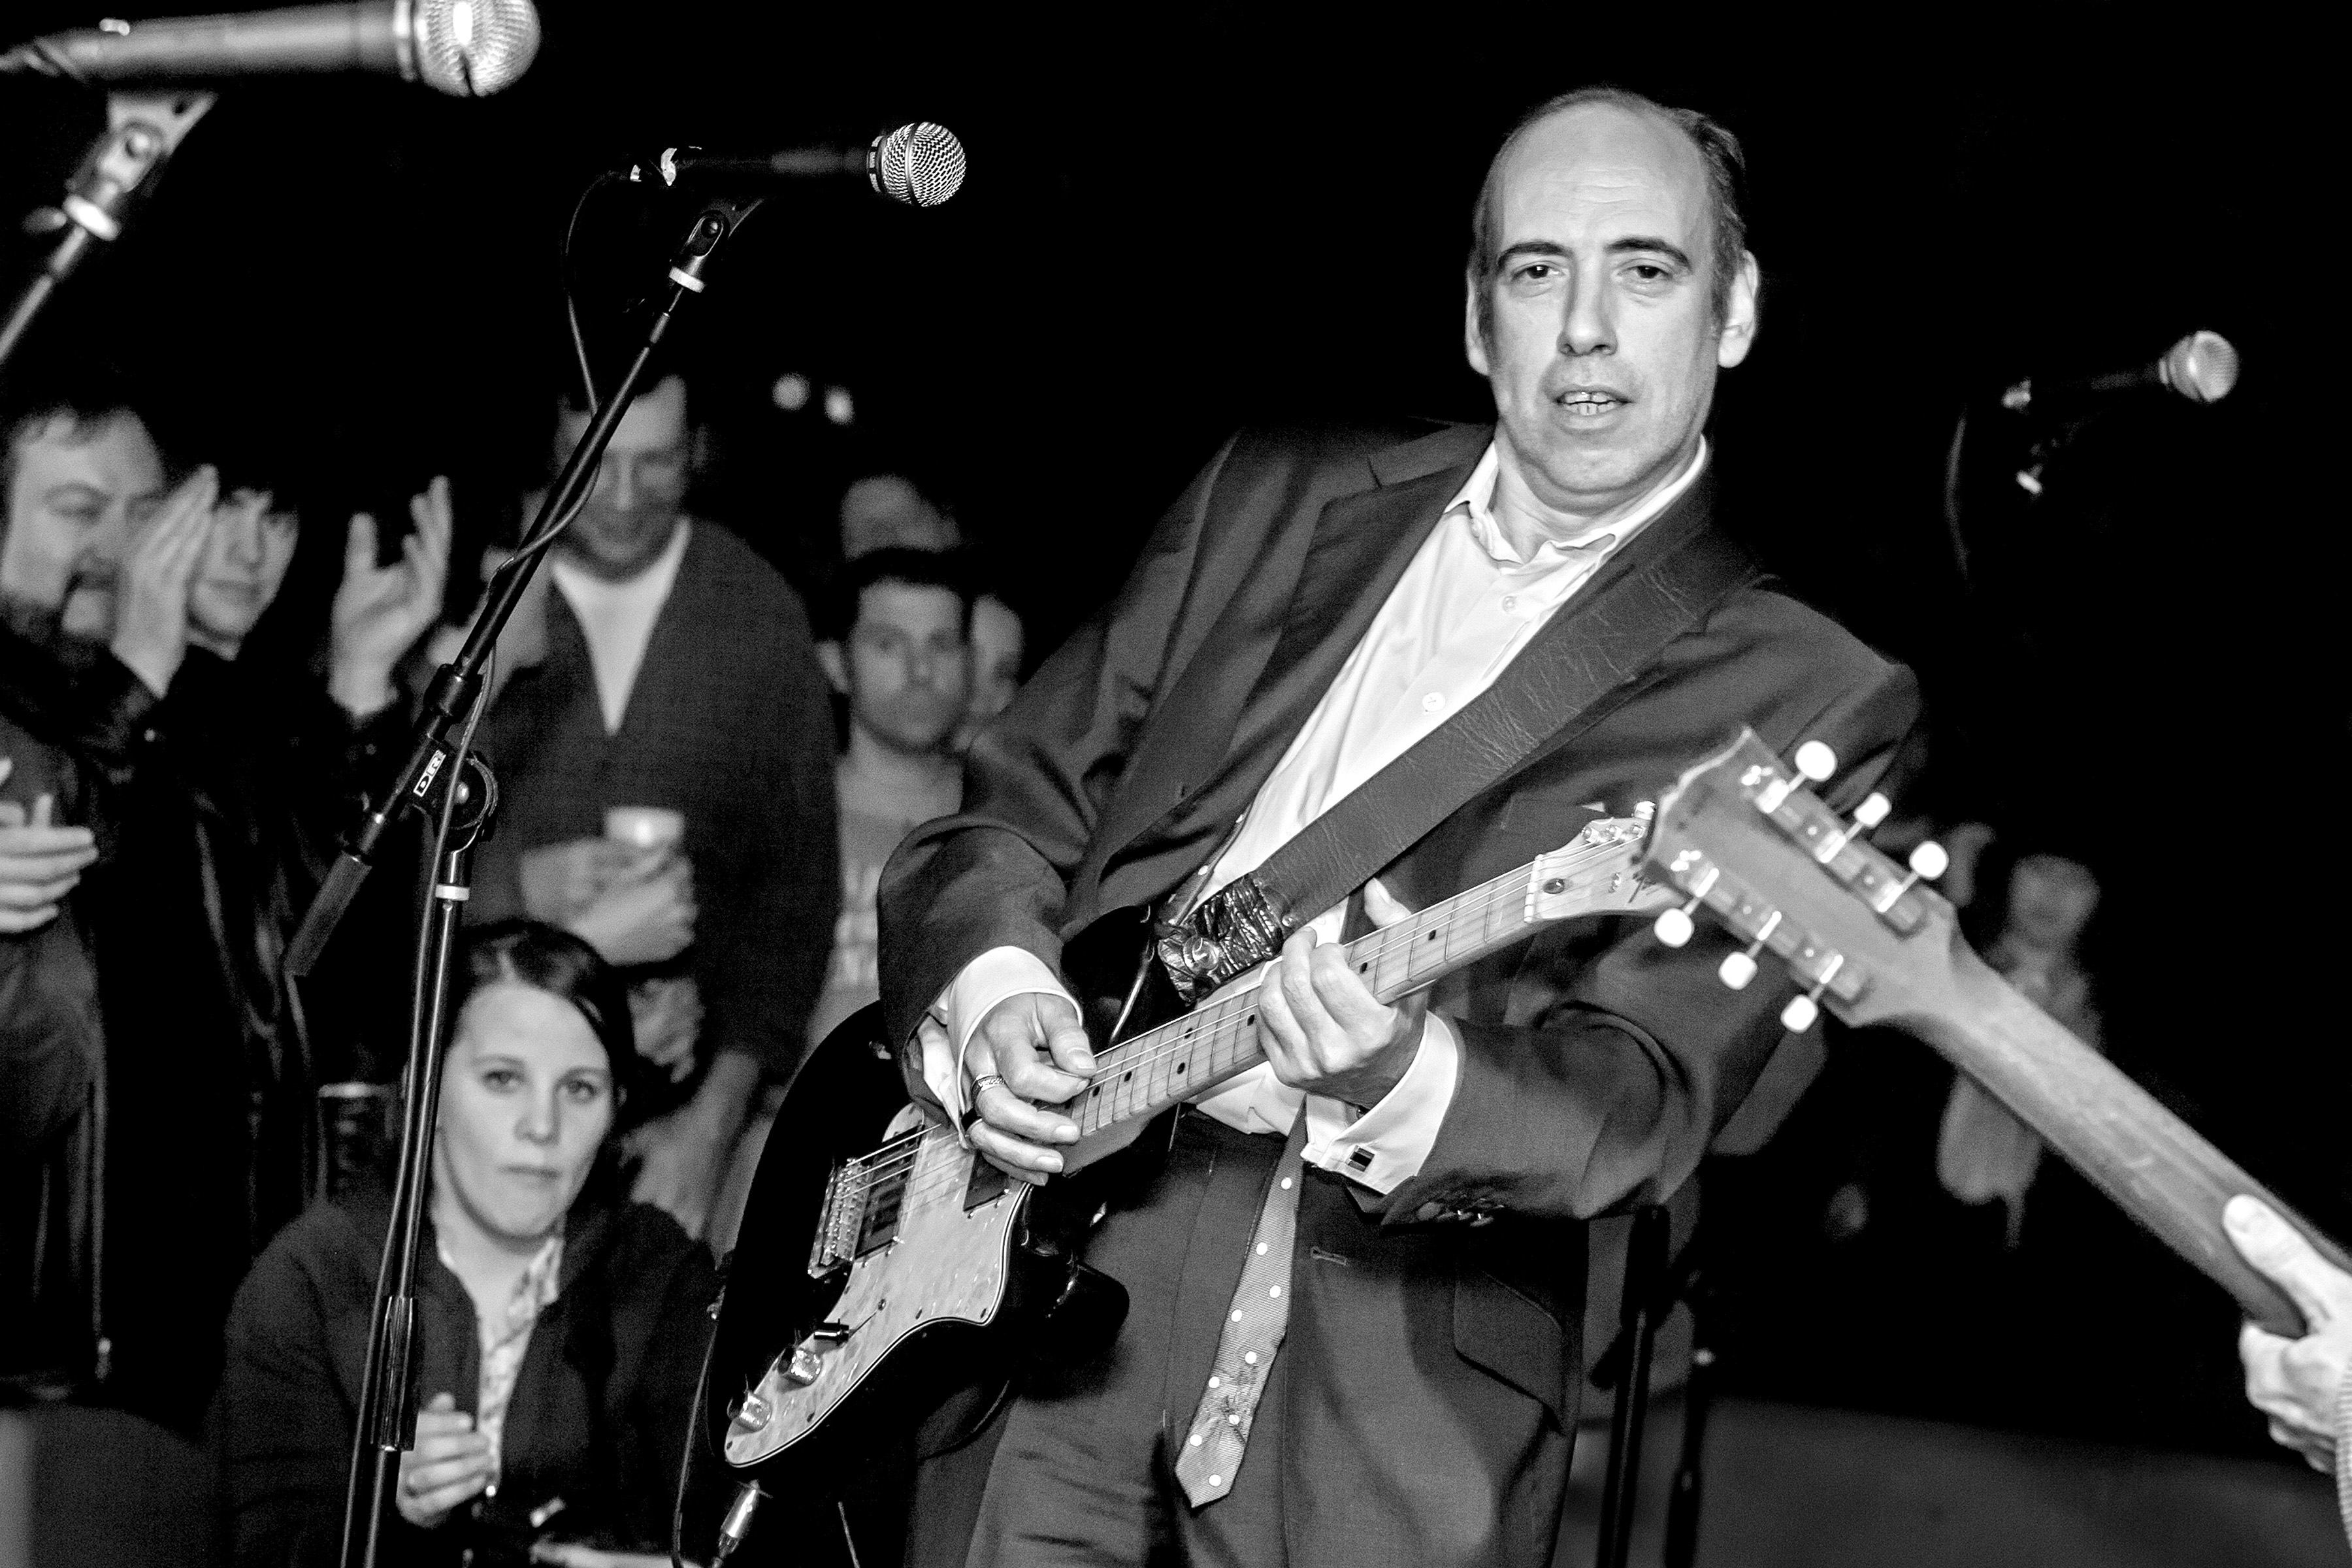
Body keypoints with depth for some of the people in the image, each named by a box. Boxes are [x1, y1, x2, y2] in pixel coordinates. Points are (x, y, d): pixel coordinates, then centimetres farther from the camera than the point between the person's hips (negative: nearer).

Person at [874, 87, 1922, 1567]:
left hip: (1399, 1413, -3)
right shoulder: (1277, 498, 11)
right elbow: (1012, 813, 15)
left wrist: (1402, 1088, -31)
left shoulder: (1811, 702, -2)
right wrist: (989, 992, -6)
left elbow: (1641, 1097, -12)